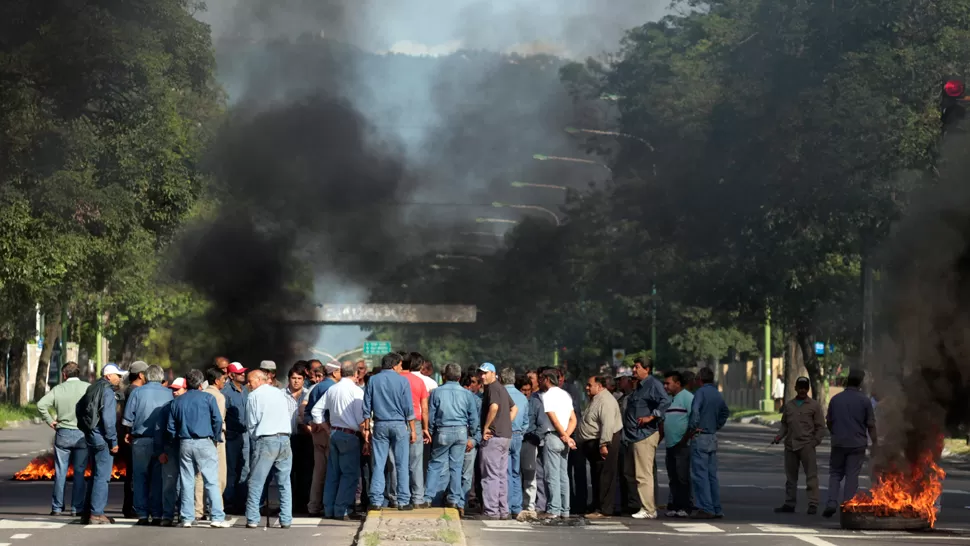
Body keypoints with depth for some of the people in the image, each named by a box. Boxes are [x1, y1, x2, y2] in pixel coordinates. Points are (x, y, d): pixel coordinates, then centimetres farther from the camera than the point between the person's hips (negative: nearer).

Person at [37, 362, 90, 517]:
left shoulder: (58, 389, 0)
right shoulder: (87, 387, -4)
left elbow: (41, 404, -10)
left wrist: (50, 421, -1)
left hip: (63, 434, 1)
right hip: (82, 434, -1)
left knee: (60, 472, 8)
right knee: (79, 472, 5)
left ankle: (57, 507, 10)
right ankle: (77, 508, 4)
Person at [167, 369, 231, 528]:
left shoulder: (177, 401, 11)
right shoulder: (208, 398, -1)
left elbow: (171, 427, 11)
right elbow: (218, 420, -7)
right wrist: (217, 438, 5)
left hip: (185, 444, 4)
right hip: (205, 443, -4)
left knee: (187, 483, 8)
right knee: (212, 482, -3)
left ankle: (187, 518, 6)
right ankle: (217, 517, -8)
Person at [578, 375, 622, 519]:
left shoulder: (605, 400, -16)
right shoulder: (595, 399, 19)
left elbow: (608, 424, -25)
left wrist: (603, 444, -28)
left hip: (603, 444, -11)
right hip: (593, 444, 11)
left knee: (605, 478, -8)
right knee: (596, 478, 15)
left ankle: (604, 510, -9)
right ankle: (597, 507, 21)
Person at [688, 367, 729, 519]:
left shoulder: (701, 392, -11)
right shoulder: (717, 394, 13)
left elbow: (695, 410, -27)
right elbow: (725, 412, 28)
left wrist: (692, 426, -15)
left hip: (700, 437, -8)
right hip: (713, 437, 8)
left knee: (700, 474, -6)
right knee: (712, 474, 12)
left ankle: (706, 508, -9)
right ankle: (716, 509, 14)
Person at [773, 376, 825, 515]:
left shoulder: (814, 406, 2)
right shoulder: (788, 406, 14)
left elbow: (820, 427, 1)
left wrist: (814, 442, -9)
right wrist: (779, 436, 4)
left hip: (806, 446, -5)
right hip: (790, 445, 5)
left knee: (811, 475, -8)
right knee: (790, 476, 10)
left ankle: (813, 505, -9)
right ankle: (789, 503, 16)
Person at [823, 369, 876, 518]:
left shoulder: (836, 399, 2)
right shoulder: (864, 400, -7)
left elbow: (828, 422, 10)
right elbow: (871, 425, -6)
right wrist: (874, 443, 3)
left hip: (838, 443, 2)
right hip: (857, 444, -2)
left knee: (835, 473, 12)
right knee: (852, 475, 4)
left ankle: (832, 502, -5)